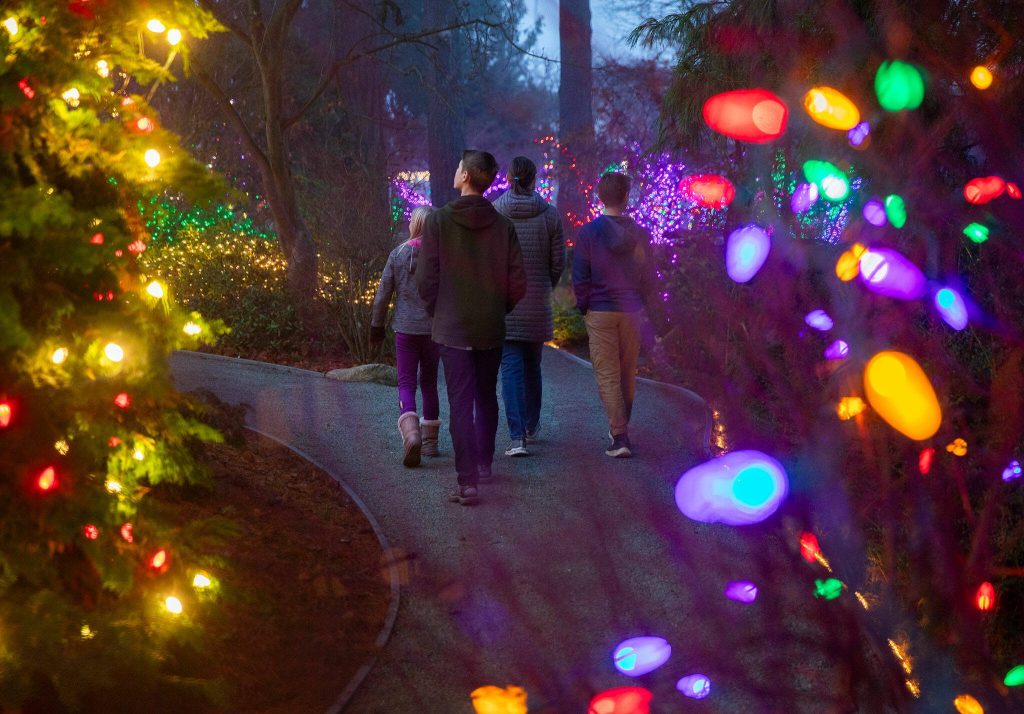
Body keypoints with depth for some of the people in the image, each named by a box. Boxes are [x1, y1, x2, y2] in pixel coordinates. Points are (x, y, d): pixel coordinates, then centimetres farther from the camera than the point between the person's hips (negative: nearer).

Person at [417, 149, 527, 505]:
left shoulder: (439, 220, -10)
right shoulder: (503, 225, -2)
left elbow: (426, 279, -10)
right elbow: (518, 283, -1)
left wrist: (437, 312, 7)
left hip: (452, 328, -3)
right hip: (491, 329, 3)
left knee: (460, 403, -3)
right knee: (486, 398, 20)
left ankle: (468, 482, -8)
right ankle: (484, 463, 33)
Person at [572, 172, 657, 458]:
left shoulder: (588, 232, -9)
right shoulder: (640, 235, -1)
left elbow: (580, 276, -8)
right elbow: (649, 275, 5)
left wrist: (584, 306, 6)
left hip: (599, 313, -3)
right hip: (630, 312, 3)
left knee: (607, 375, -2)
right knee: (627, 374, 16)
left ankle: (619, 436, -11)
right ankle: (622, 429, 29)